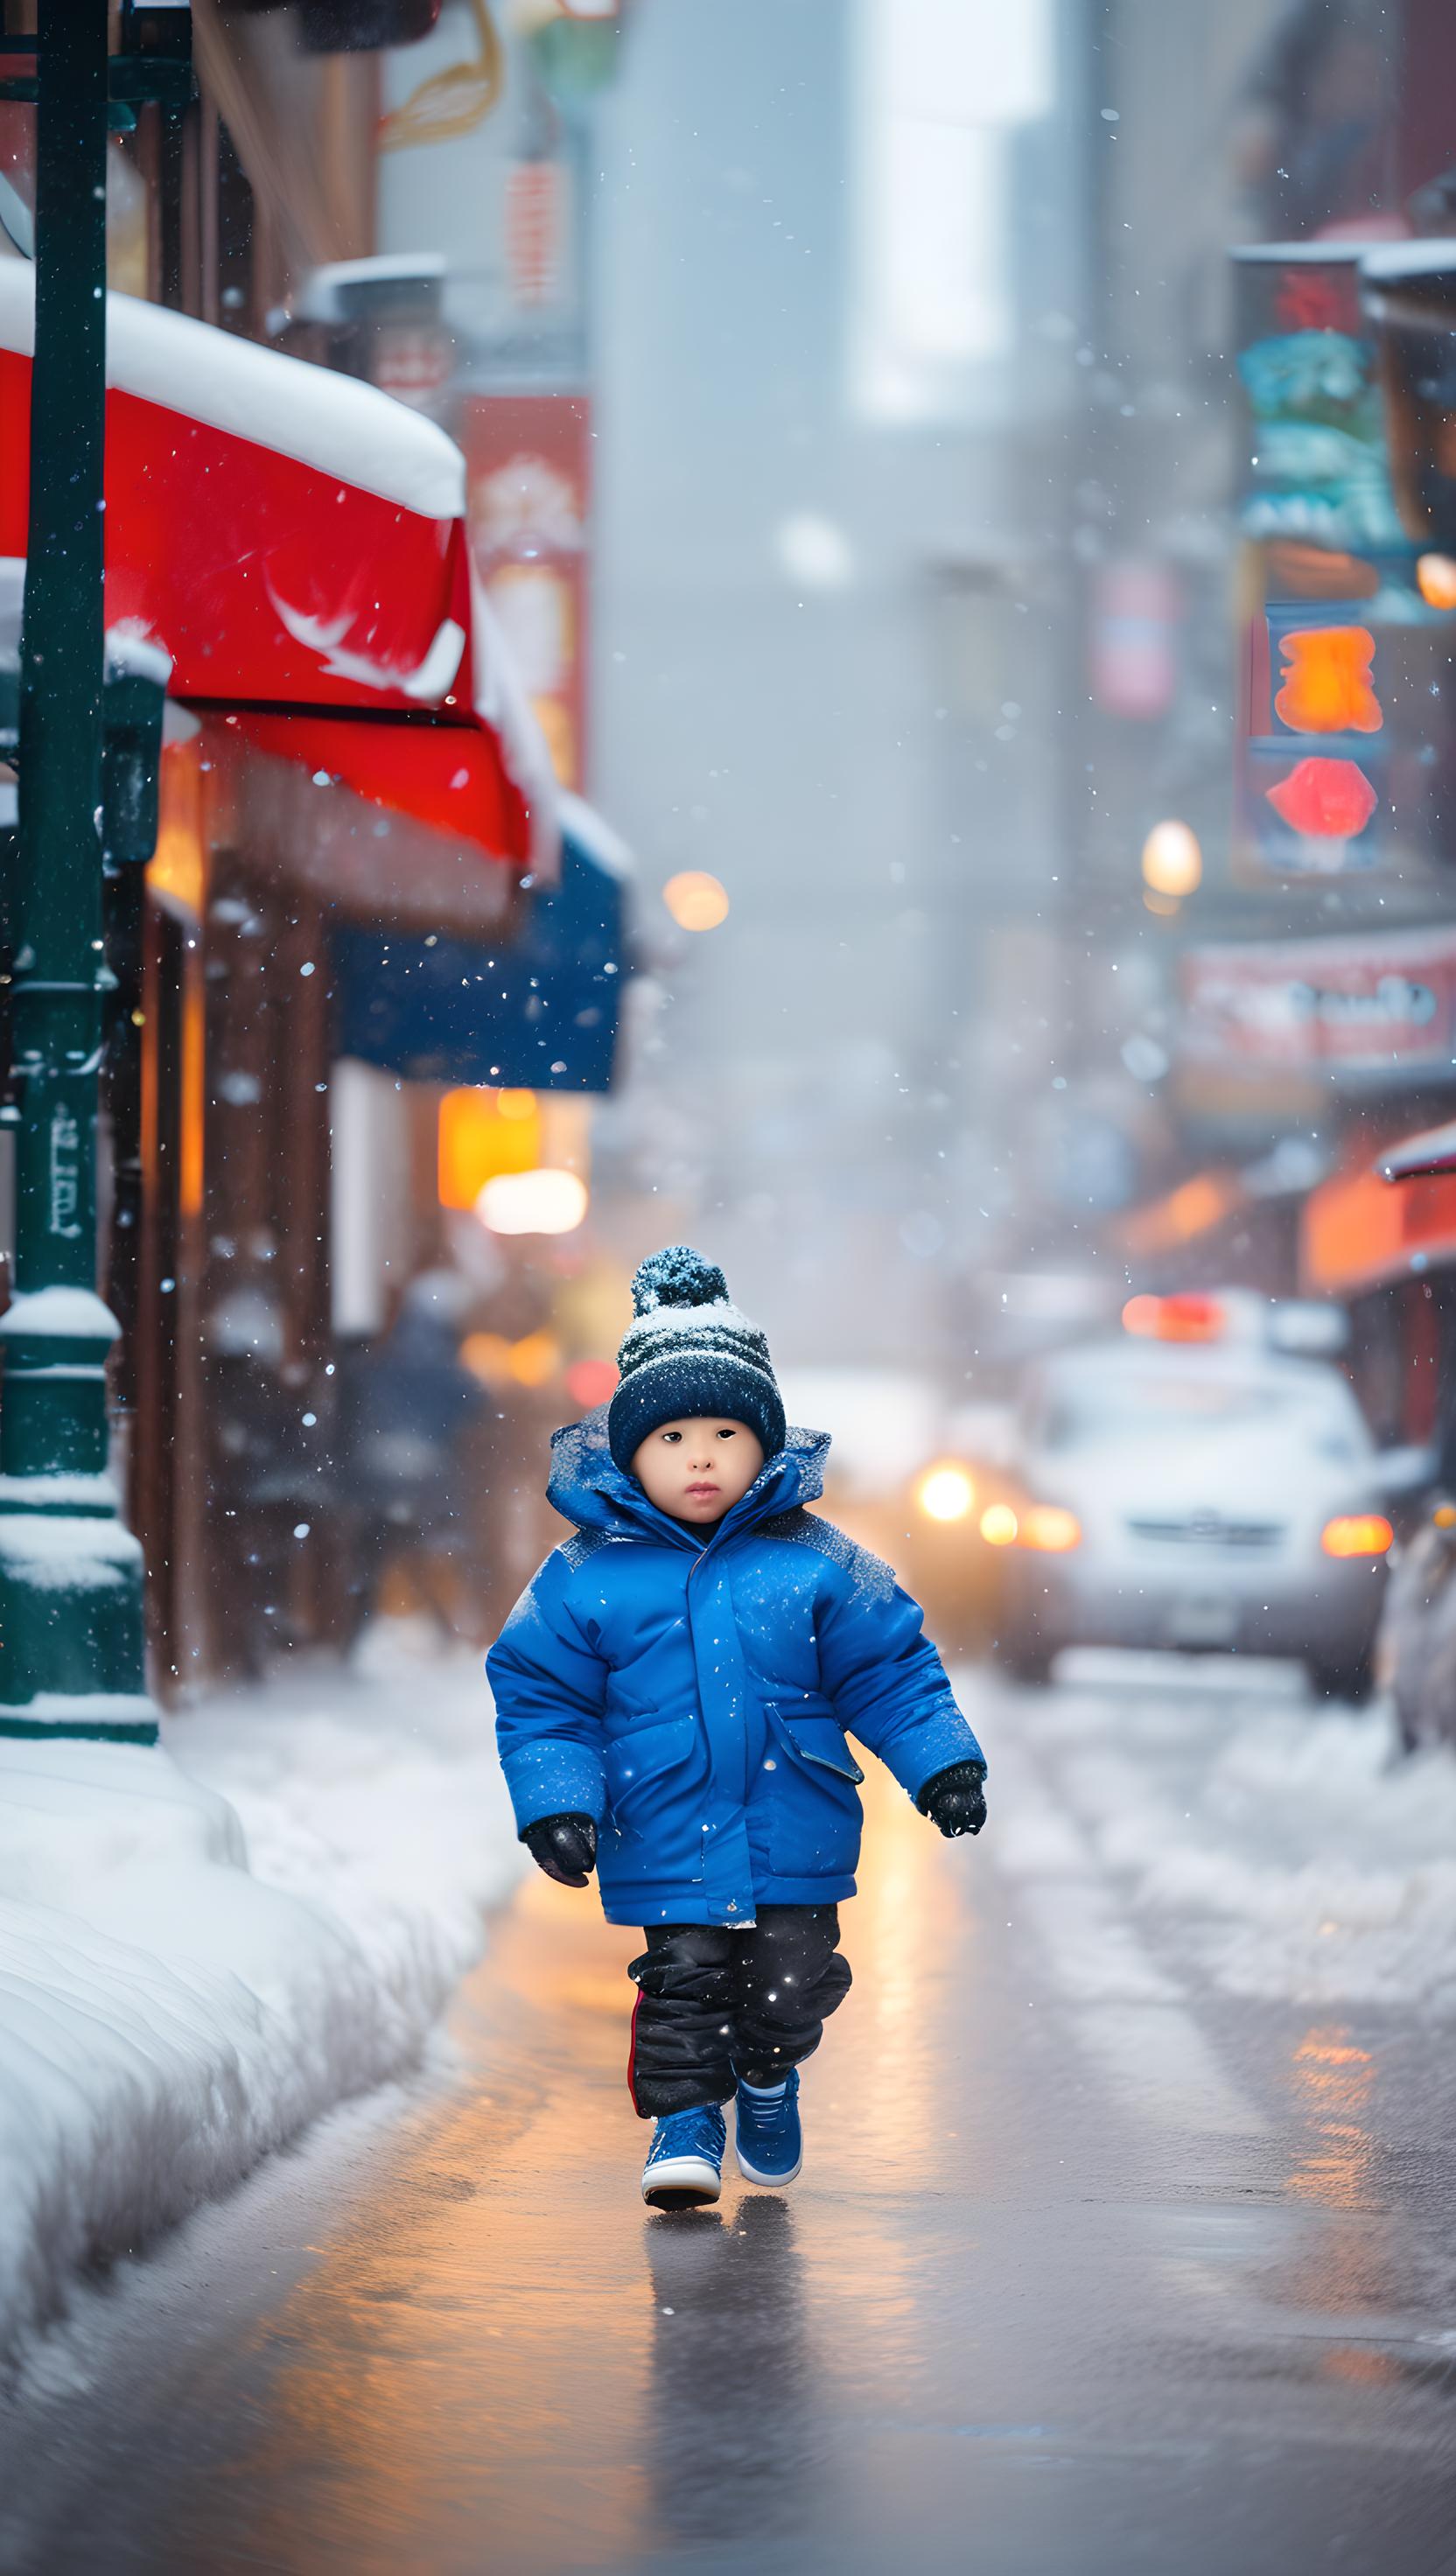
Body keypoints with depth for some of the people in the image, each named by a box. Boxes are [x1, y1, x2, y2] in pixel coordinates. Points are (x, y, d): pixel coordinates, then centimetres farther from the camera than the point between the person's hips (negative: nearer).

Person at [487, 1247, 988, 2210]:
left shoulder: (816, 1563, -1)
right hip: (666, 1837, -1)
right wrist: (554, 1802, -9)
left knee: (791, 1978, 8)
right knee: (682, 1978, -4)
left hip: (795, 1836, 1)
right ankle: (686, 2117, 13)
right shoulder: (586, 1577, -4)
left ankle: (768, 2080, 36)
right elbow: (540, 1697, 0)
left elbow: (890, 1670, 5)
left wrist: (942, 1761, -3)